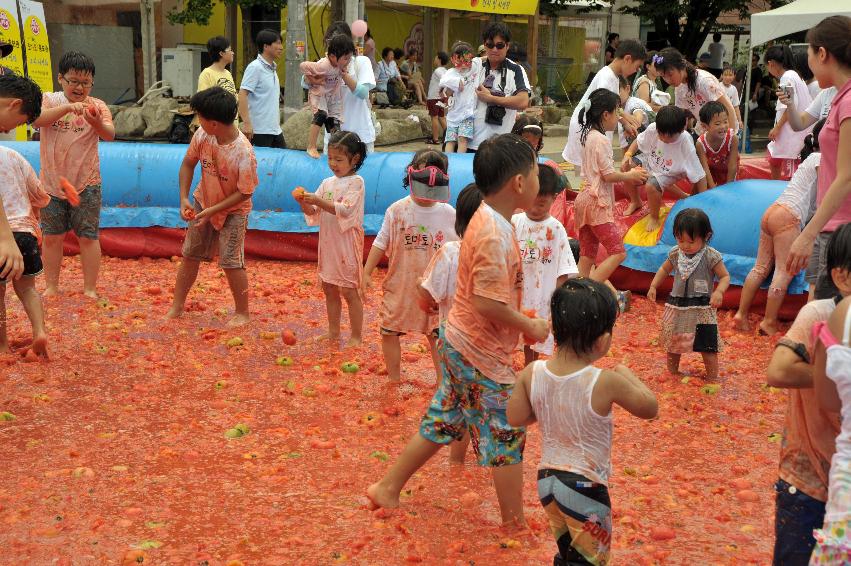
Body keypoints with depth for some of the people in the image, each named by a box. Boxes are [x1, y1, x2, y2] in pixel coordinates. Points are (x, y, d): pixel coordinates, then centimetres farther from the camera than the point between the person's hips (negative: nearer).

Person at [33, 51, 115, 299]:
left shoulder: (97, 106, -3)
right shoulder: (49, 100, -1)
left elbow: (110, 136, -19)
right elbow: (37, 120, -22)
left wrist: (96, 123, -42)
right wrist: (68, 107, -36)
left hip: (86, 184, -1)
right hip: (51, 182, 1)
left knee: (88, 237, 3)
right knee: (52, 237, 10)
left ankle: (90, 290, 11)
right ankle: (51, 287, 22)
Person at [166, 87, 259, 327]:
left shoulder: (244, 153, -32)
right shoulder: (202, 136, -17)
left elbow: (244, 193, -23)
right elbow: (188, 164, -1)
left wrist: (212, 211, -23)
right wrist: (184, 198, -10)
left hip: (233, 210, -5)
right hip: (203, 202, 5)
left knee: (231, 262, -7)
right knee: (190, 255, 12)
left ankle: (242, 312, 12)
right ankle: (177, 306, 26)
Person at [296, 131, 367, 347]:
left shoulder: (356, 182, -10)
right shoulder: (327, 183, 10)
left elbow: (344, 210, -22)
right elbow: (314, 213, 7)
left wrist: (318, 201, -29)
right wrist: (304, 203, -13)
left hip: (347, 243, -7)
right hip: (328, 242, 7)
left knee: (349, 290, -2)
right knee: (329, 289, 13)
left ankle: (357, 337, 7)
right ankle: (333, 333, 25)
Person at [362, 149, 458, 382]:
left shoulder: (448, 214, -4)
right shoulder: (397, 210, -6)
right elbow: (381, 244, 1)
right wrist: (367, 273, -1)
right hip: (400, 284, 0)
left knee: (438, 335, 6)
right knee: (389, 332, 5)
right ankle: (394, 380, 22)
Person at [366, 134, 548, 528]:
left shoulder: (486, 219, 4)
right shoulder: (496, 235, -26)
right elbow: (488, 304, -29)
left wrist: (521, 322, 11)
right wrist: (530, 327, -16)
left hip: (459, 343, 9)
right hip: (483, 354, -9)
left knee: (442, 423, 21)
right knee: (507, 437, 5)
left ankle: (388, 488, 32)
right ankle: (515, 527, 19)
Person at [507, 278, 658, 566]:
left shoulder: (532, 373, -11)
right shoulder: (606, 383, -23)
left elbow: (515, 418, -2)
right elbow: (650, 408, -8)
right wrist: (627, 375, 7)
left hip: (546, 478, 6)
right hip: (585, 486, -5)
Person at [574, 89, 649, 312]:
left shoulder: (588, 136, 15)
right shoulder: (601, 139, -14)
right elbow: (609, 175, -16)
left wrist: (628, 173, 15)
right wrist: (631, 176, -1)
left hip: (586, 200, 10)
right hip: (597, 203, -10)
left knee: (587, 255, 9)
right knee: (618, 252, -10)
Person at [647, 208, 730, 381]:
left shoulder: (711, 256, -15)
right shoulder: (675, 253, -2)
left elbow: (725, 277, -10)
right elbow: (664, 270, 15)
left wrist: (719, 291, -28)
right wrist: (653, 286, 3)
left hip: (702, 308, -5)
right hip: (676, 306, 5)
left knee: (707, 347, -1)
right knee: (672, 343, 18)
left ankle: (712, 379, 12)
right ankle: (672, 373, 37)